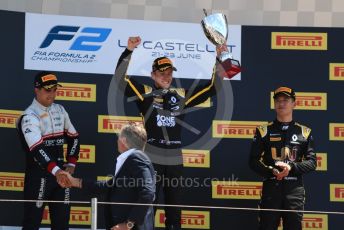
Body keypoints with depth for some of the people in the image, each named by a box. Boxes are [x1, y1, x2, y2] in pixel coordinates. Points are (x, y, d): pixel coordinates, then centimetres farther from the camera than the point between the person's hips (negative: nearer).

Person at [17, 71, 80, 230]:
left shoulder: (60, 110, 9)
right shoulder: (29, 116, -16)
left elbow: (73, 137, 19)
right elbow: (36, 149, -28)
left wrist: (71, 163, 6)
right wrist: (56, 171, -40)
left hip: (60, 172, 7)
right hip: (38, 174, -7)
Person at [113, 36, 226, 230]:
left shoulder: (182, 95, 9)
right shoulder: (146, 93, 0)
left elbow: (212, 87, 10)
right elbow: (120, 77, -11)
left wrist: (219, 60, 0)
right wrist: (129, 51, -22)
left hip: (175, 159, 3)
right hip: (151, 158, -3)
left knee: (174, 206, 10)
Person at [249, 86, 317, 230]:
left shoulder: (304, 132, 10)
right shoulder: (264, 131, 9)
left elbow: (312, 162, 5)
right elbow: (253, 161, 5)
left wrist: (291, 167, -13)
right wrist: (271, 171, -14)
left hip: (294, 188, 1)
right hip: (271, 187, -1)